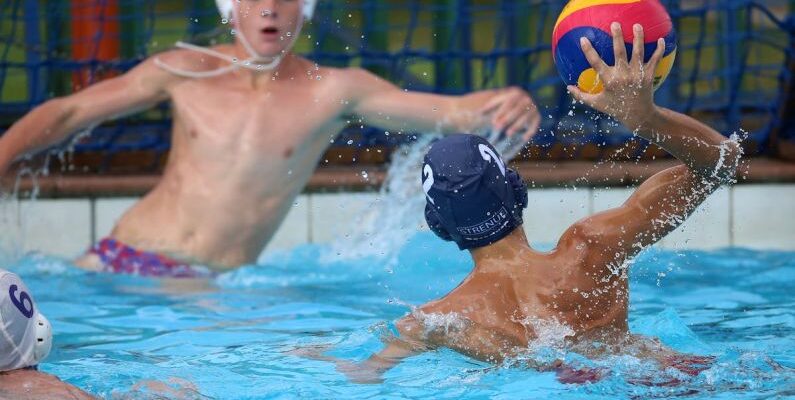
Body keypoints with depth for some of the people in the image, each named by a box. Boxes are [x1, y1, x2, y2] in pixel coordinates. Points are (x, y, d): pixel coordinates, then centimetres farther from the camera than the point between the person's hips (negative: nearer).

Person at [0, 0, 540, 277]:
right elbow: (65, 114, 12)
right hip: (119, 260, 1)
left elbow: (450, 111, -7)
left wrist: (507, 106, -28)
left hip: (209, 284, -1)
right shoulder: (186, 72, 4)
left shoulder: (332, 91, -1)